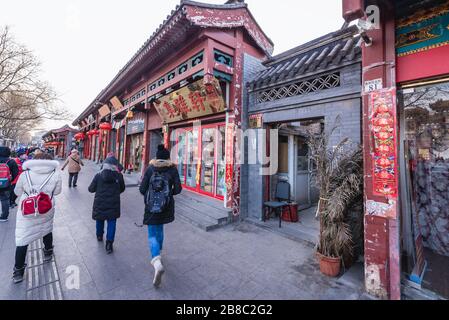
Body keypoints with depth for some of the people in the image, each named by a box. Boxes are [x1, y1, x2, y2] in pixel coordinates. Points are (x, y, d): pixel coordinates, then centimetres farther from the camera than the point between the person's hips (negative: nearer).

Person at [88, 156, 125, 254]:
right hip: (113, 204, -1)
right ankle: (109, 244, 2)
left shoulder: (98, 175, -8)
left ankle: (99, 236, 45)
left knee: (100, 220, 24)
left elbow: (91, 189, 0)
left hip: (100, 203, 2)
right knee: (111, 222, 5)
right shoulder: (119, 175, -7)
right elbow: (122, 189, 5)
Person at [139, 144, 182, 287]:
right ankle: (157, 253, 42)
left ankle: (157, 262, -17)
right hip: (166, 207, 2)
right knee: (160, 228, 26)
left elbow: (142, 189, -5)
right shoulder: (173, 169, -5)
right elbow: (178, 189, -8)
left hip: (151, 206, -2)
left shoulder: (150, 169, -4)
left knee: (152, 234, 4)